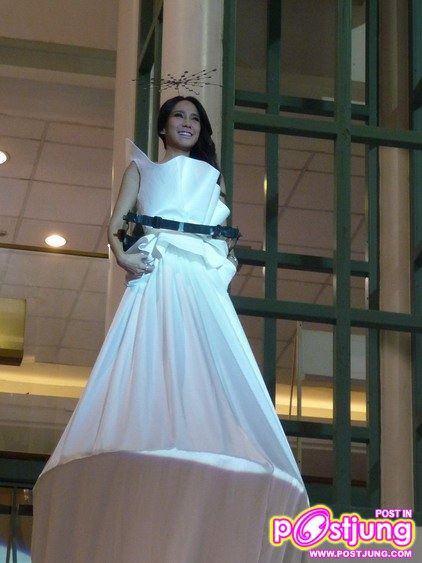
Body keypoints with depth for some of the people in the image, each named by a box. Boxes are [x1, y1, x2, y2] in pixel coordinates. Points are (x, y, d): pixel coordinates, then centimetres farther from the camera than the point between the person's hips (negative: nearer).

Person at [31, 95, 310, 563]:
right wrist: (122, 256, -9)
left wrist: (229, 260, 1)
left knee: (205, 377, -18)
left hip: (204, 282, 2)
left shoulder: (212, 175, 30)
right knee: (147, 373, -23)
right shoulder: (141, 168, 24)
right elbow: (115, 223, 12)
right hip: (154, 279, -2)